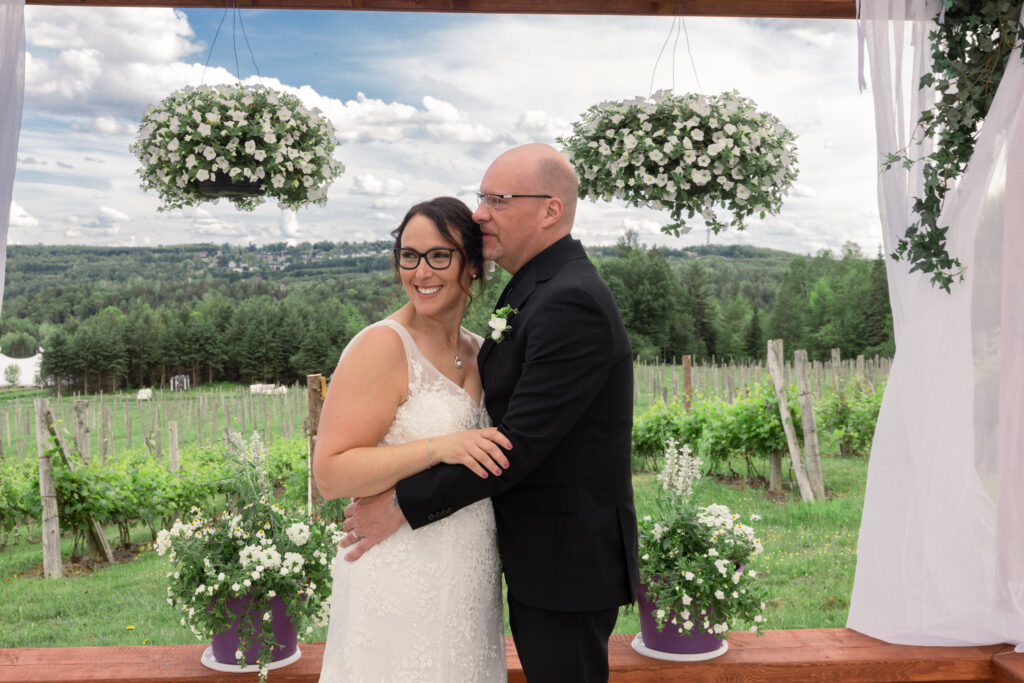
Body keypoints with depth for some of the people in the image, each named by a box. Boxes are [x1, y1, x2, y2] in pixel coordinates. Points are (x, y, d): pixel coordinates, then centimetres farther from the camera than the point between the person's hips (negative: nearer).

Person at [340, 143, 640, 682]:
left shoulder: (571, 303, -23)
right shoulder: (536, 288, 9)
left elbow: (518, 444, -25)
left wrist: (402, 505, -18)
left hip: (567, 562, -9)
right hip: (536, 555, 9)